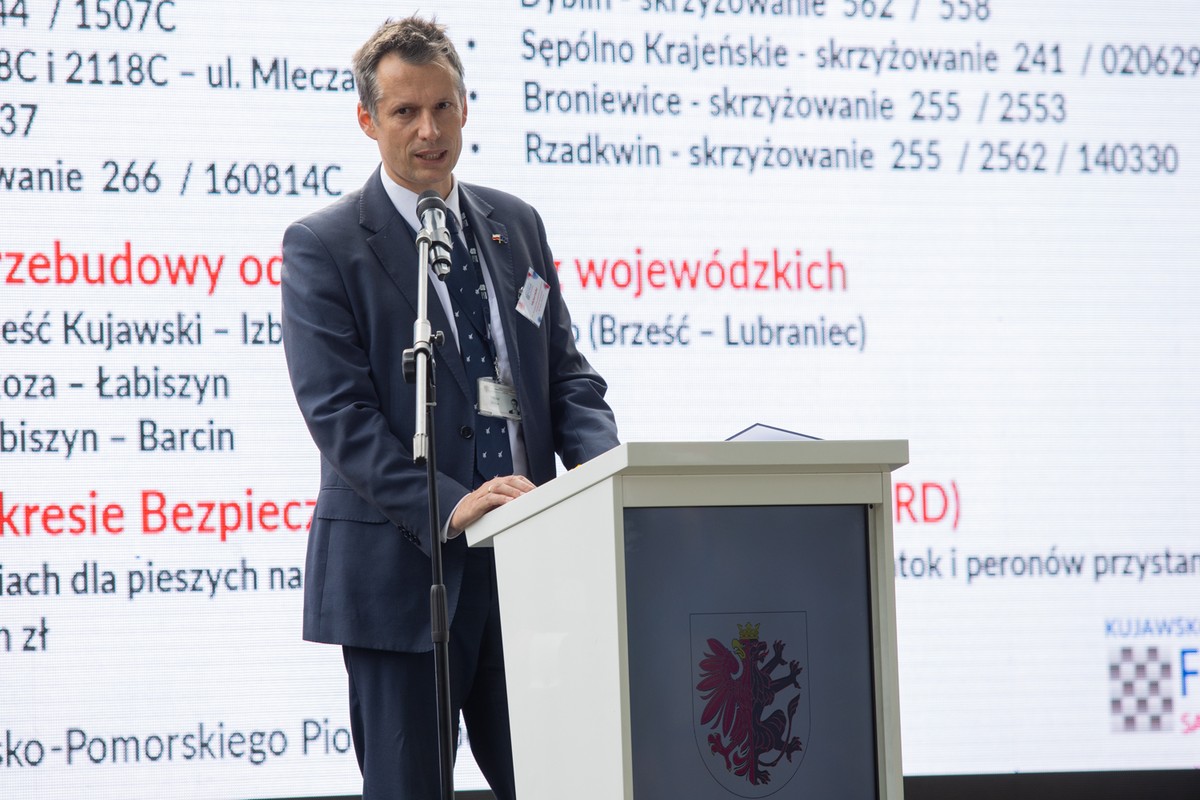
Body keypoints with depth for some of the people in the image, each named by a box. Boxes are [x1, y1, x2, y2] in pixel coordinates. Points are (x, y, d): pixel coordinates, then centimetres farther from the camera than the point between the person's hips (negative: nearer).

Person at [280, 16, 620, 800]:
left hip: (525, 558, 5)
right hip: (401, 567, -4)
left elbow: (567, 377, 13)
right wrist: (449, 507, -24)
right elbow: (339, 414, -12)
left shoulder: (516, 225, 14)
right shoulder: (323, 247, -4)